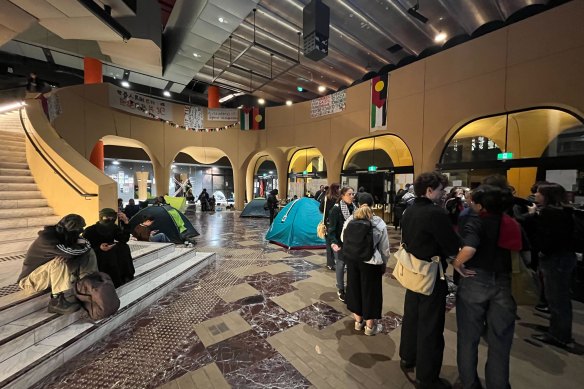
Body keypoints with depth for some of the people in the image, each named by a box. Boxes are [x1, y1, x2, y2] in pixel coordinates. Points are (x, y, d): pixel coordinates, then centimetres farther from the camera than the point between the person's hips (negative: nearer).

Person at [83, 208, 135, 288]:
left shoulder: (114, 228, -2)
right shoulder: (89, 231, -14)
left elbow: (124, 239, -17)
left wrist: (126, 222, -24)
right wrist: (99, 248, -35)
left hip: (111, 255, 4)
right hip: (95, 256, -4)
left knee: (123, 247, -21)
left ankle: (125, 277, -15)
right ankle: (116, 283, -19)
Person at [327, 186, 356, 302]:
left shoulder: (354, 207, 0)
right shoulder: (336, 209, -16)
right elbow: (331, 228, -16)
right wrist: (333, 242, -27)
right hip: (340, 242, -5)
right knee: (340, 264, 9)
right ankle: (340, 290, 27)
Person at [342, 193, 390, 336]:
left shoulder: (350, 220, -7)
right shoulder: (379, 223, -13)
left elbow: (343, 239, 7)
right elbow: (384, 248, -4)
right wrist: (384, 263, 11)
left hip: (352, 260, 3)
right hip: (371, 263, -3)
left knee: (355, 288, 18)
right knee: (370, 291, 13)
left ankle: (358, 321, 36)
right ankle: (370, 326, 30)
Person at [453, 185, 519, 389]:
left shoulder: (475, 223, -15)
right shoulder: (513, 225, 2)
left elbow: (469, 250, -31)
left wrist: (456, 264, -15)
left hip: (475, 282, -4)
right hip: (503, 284, 4)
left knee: (469, 337, 16)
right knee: (500, 341, 17)